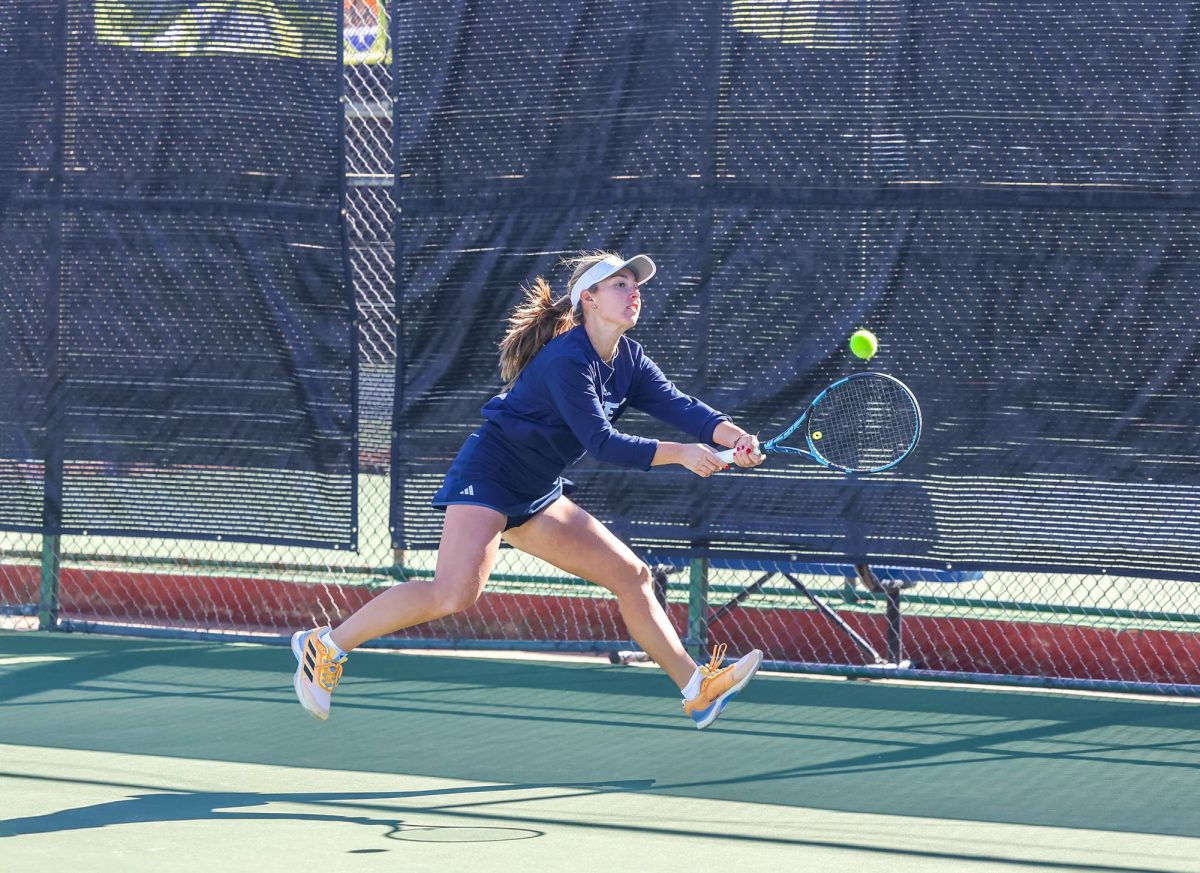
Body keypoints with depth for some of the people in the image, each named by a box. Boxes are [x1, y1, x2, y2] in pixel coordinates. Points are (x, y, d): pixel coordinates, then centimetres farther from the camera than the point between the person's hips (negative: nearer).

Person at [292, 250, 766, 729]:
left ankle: (698, 689, 16)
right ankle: (326, 646, -15)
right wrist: (679, 454, -26)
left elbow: (679, 406, -3)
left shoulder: (629, 362, 7)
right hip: (487, 476, -10)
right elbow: (600, 441, -23)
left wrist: (733, 436, -21)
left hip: (537, 497, 10)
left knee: (632, 575, 8)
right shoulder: (566, 360, -20)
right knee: (455, 592, -27)